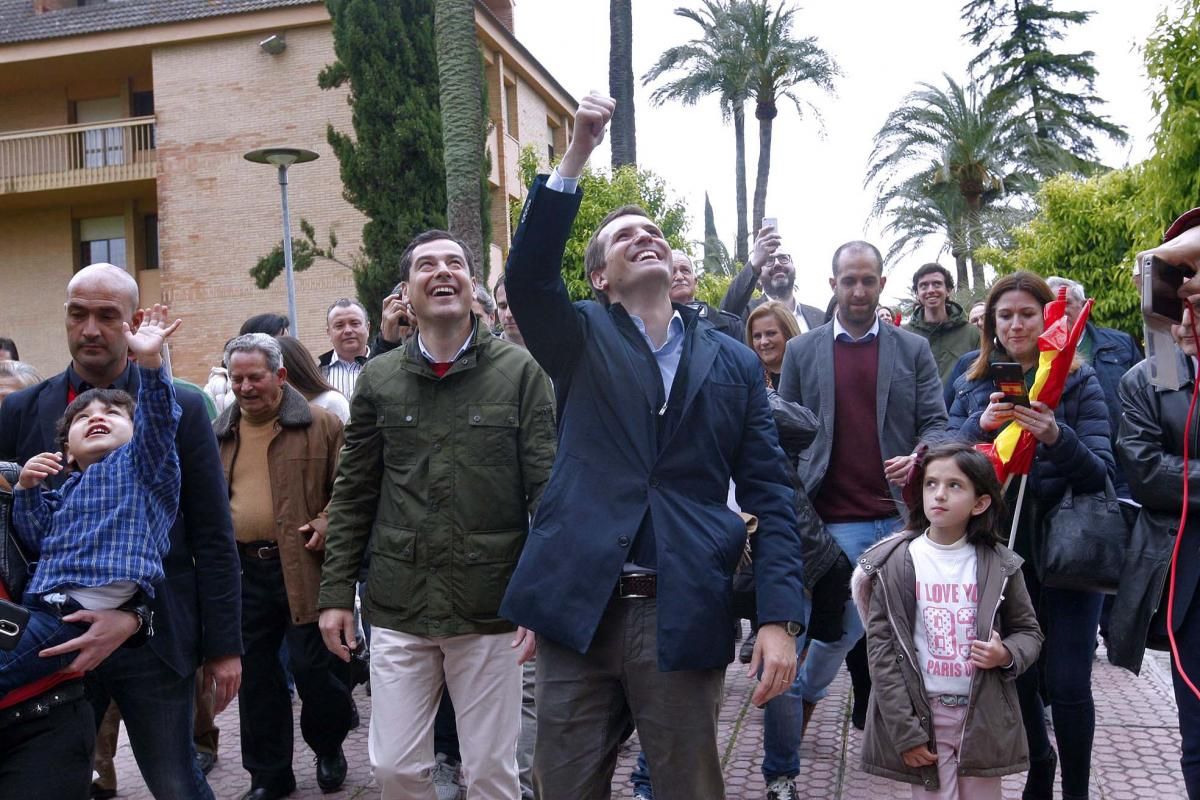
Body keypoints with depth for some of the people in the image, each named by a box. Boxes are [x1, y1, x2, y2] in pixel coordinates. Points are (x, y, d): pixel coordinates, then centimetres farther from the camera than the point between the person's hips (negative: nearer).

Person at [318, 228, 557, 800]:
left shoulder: (520, 372, -3)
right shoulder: (378, 379, 5)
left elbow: (547, 490, -5)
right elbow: (353, 496, 9)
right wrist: (335, 592, 5)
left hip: (490, 606, -2)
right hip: (397, 607, 2)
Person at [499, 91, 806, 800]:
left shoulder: (734, 363, 9)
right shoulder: (583, 341, 8)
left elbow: (769, 494, 5)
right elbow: (527, 277, -13)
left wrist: (781, 617, -6)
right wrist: (578, 155, -20)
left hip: (683, 617, 0)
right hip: (579, 608, 0)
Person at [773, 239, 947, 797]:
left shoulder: (913, 349, 10)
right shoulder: (802, 351, 8)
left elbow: (935, 422, 7)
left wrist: (922, 456, -15)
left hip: (902, 516, 2)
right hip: (837, 520, -2)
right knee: (845, 626, -4)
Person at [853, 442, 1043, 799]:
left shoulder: (999, 564, -1)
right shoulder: (895, 564, -7)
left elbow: (1029, 631, 12)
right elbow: (882, 648, -8)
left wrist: (1007, 655, -12)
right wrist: (904, 731, -11)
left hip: (984, 716, 2)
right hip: (923, 714, -2)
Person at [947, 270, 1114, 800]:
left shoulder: (1079, 383, -2)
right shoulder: (974, 388, 7)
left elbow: (1100, 473, -10)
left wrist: (1057, 437, -28)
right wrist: (980, 425, -19)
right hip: (1001, 551, 3)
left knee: (1067, 682, -5)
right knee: (1017, 676, 13)